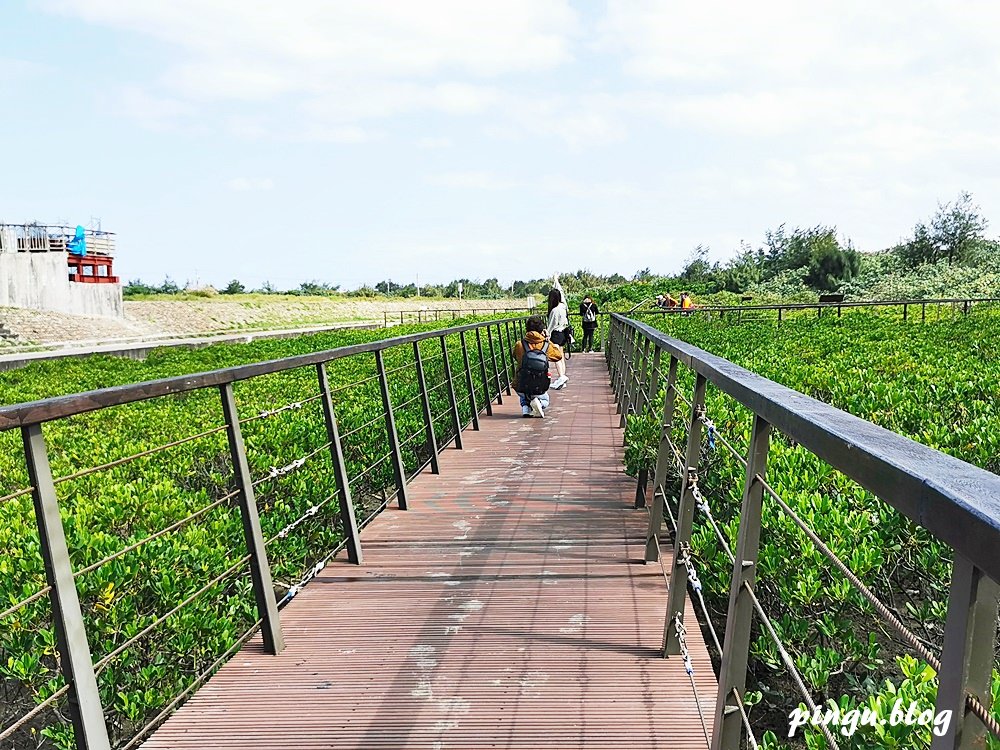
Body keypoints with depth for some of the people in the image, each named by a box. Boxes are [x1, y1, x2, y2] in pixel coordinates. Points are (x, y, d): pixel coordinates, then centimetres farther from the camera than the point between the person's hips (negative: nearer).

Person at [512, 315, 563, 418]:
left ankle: (525, 408, 5)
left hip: (521, 388, 1)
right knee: (545, 401, 31)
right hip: (539, 388, -1)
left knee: (524, 398, 38)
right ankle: (539, 403, -5)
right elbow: (559, 356, 12)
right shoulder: (547, 345, -7)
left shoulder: (519, 345, -8)